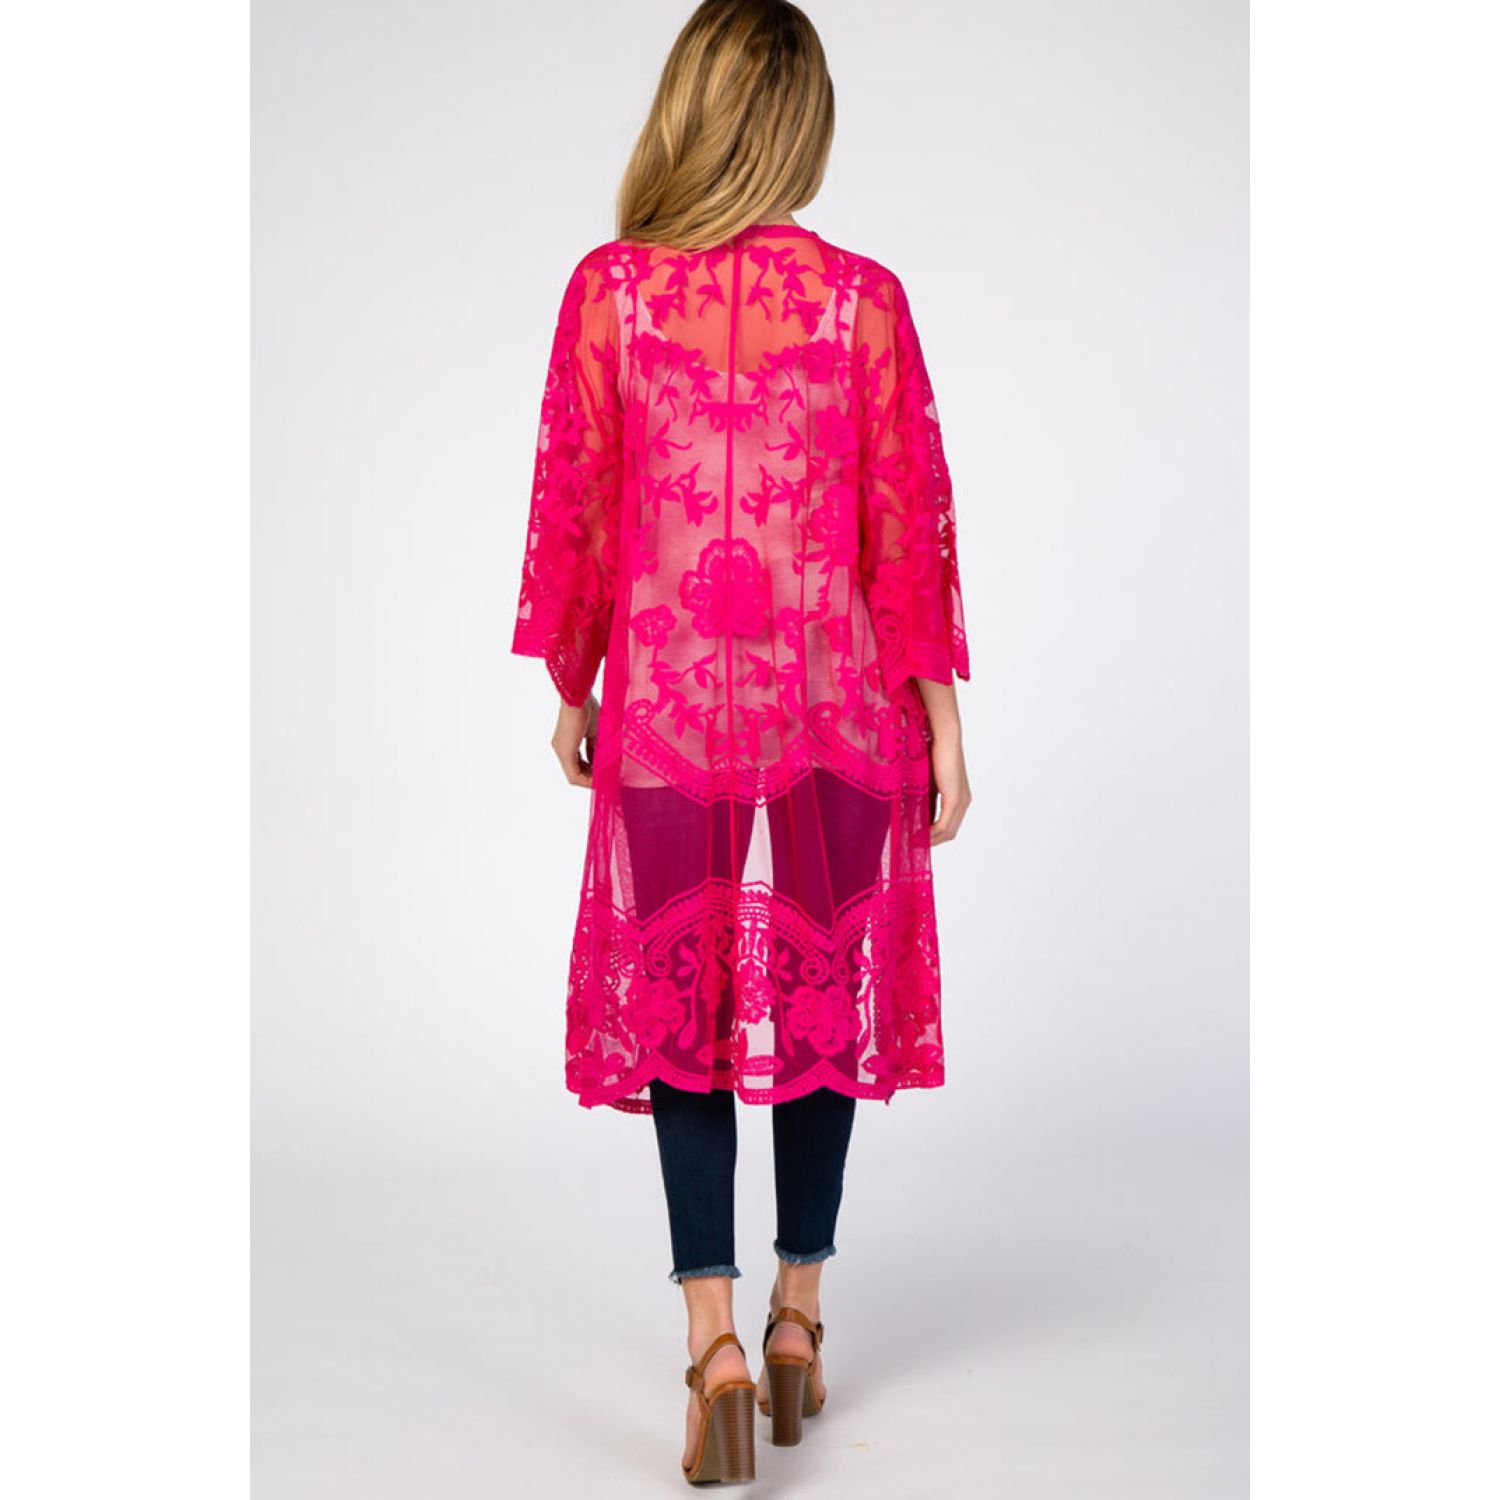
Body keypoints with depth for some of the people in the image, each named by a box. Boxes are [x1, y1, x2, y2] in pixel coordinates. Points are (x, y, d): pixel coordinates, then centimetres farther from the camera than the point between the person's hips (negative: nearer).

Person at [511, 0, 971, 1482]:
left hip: (666, 706, 0)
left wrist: (570, 684, 13)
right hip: (832, 707, 0)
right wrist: (942, 728, 4)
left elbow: (572, 504, 0)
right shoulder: (863, 300, -6)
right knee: (825, 995, 14)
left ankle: (713, 1340, 1)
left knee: (681, 1010, 9)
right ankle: (796, 1314, 26)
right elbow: (911, 523, -4)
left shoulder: (608, 292, -5)